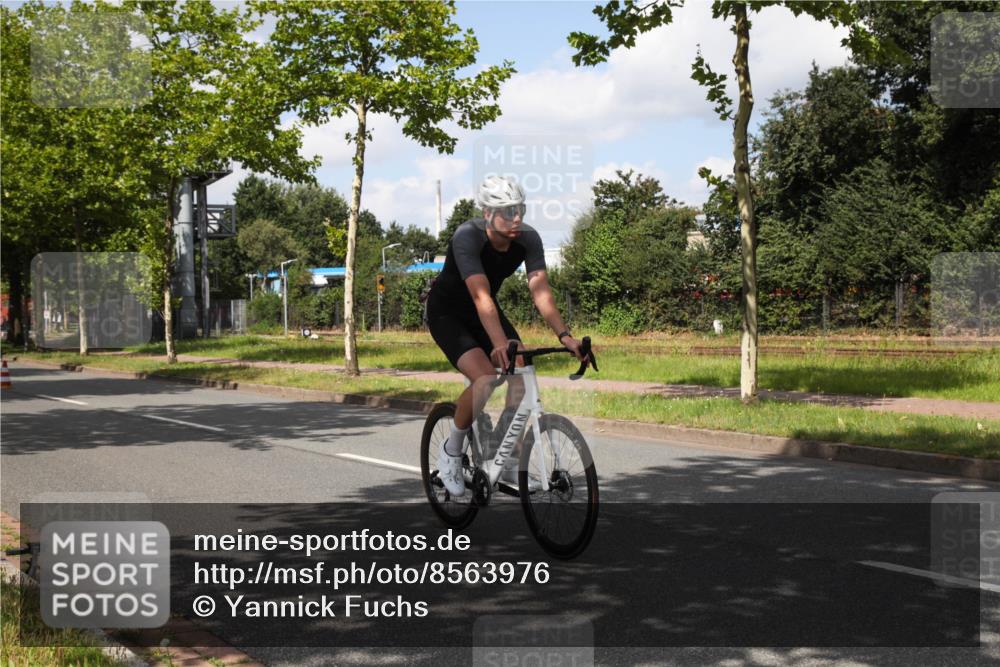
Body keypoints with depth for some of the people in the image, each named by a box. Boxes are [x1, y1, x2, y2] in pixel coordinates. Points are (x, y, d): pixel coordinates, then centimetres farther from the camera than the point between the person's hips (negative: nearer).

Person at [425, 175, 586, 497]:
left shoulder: (528, 239, -18)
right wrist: (499, 343, -56)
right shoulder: (467, 236, -32)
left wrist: (564, 335, -38)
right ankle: (451, 451, -2)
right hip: (447, 313, -5)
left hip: (484, 312, 6)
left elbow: (541, 292, -24)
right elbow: (481, 296, -43)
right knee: (485, 379, -27)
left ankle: (511, 465, 2)